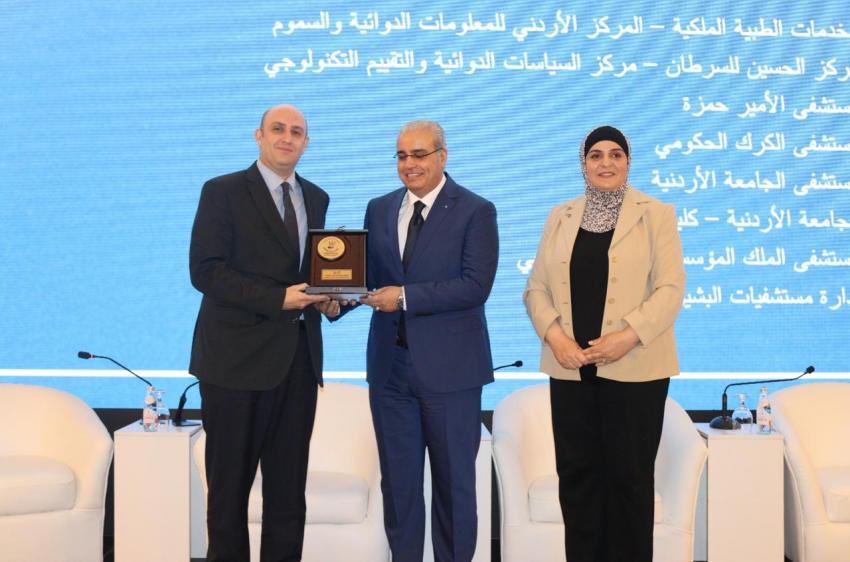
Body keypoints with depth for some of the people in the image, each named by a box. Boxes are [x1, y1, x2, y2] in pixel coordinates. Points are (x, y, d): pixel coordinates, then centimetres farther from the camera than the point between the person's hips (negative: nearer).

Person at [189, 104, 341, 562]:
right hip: (238, 355, -5)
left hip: (298, 357, 5)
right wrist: (277, 299, -20)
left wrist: (327, 297, -1)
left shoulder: (316, 198, 13)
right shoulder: (223, 192, -4)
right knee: (230, 481, 5)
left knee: (289, 485, 9)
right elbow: (204, 270, -13)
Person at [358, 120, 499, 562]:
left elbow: (476, 286, -16)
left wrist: (405, 296, -20)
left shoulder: (475, 211, -6)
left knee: (453, 480, 8)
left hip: (448, 367, -4)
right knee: (397, 479, 13)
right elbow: (369, 275, 8)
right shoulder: (379, 209, 10)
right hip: (390, 364, 5)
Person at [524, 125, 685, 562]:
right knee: (577, 473, 6)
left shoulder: (656, 214, 2)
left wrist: (628, 336, -18)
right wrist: (554, 335, -8)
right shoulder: (560, 218, 13)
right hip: (571, 367, 3)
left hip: (633, 368, -3)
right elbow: (537, 288, 9)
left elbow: (670, 288, -6)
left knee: (629, 475, 2)